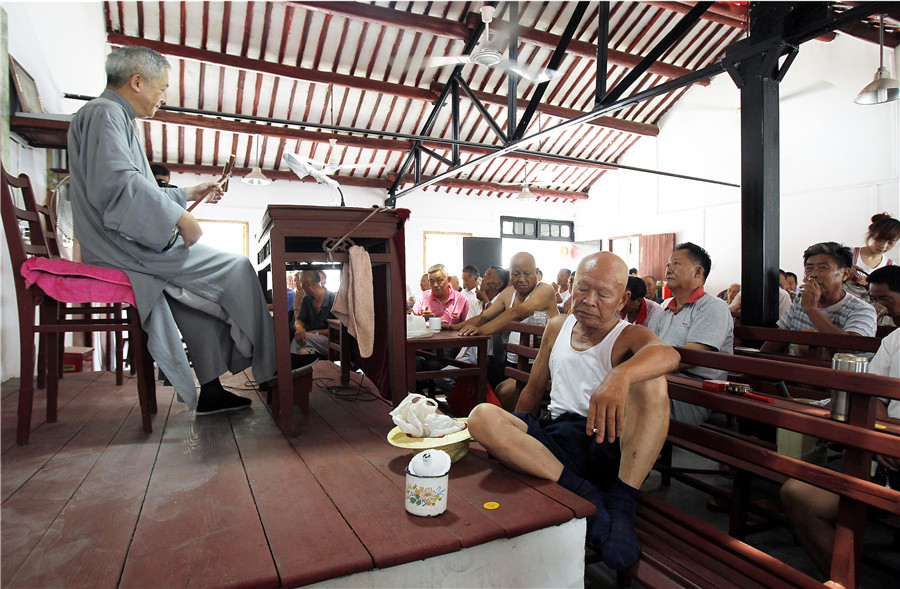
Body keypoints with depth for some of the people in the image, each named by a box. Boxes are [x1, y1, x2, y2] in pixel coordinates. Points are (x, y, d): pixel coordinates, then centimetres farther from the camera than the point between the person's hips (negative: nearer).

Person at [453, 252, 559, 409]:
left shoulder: (545, 290, -12)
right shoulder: (509, 293, 13)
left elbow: (517, 314, -28)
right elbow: (484, 317, 12)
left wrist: (482, 330, -37)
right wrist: (456, 327, -5)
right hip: (512, 361, 7)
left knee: (505, 391, -26)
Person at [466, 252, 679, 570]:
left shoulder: (630, 336, 2)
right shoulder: (557, 327, 17)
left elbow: (667, 353, -25)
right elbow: (533, 391, 24)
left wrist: (620, 375, -46)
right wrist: (510, 437, 19)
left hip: (609, 443, -3)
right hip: (554, 442, 4)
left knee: (651, 382, -28)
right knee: (481, 415, -22)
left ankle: (620, 504, -24)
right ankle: (585, 494, -25)